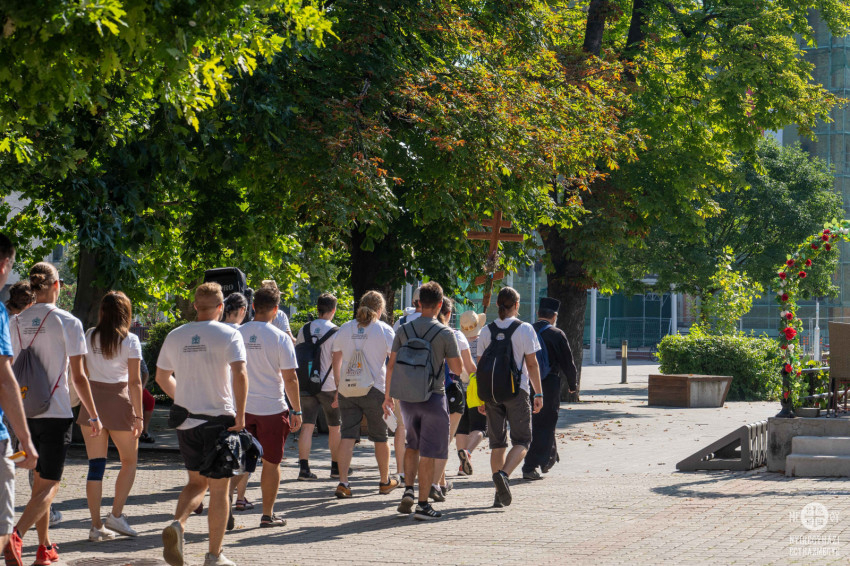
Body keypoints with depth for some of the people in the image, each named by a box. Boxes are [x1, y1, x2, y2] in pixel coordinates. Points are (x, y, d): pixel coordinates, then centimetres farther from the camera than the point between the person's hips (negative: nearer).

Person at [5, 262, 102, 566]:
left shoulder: (16, 323, 5)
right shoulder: (68, 323, -8)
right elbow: (78, 376, -7)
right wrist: (94, 415, 2)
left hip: (26, 413, 5)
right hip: (56, 414, -5)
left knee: (39, 481, 18)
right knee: (50, 485, -2)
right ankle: (16, 535, -24)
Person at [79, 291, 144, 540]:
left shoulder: (89, 337, 4)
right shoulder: (130, 340, -6)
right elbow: (135, 382, -9)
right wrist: (138, 416, -6)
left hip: (92, 402, 3)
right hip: (119, 402, -3)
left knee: (96, 464, 5)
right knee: (129, 461, 13)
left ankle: (96, 525, 2)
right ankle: (116, 514, 1)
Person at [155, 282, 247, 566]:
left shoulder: (175, 336, 7)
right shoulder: (228, 334, -7)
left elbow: (162, 377, 15)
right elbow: (239, 374, -20)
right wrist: (240, 415, -15)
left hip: (186, 422, 4)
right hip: (218, 419, -4)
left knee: (197, 482, 18)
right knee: (219, 488, 5)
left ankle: (178, 524, -9)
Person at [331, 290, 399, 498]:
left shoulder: (345, 329, 8)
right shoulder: (383, 330, -3)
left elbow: (336, 361, 14)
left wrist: (338, 388, 22)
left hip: (347, 390, 3)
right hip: (374, 390, -2)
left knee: (347, 436, 0)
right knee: (379, 437, 11)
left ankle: (343, 482, -12)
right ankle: (385, 481, 25)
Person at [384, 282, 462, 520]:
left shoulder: (403, 330, 1)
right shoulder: (445, 333, -9)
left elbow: (391, 365, 4)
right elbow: (458, 369, -6)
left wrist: (388, 395, 14)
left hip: (408, 397, 4)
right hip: (433, 397, -4)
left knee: (412, 444, 23)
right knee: (429, 453, 1)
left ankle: (408, 490, 10)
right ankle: (423, 504, 2)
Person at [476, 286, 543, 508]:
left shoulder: (486, 331, 5)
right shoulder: (524, 329, -5)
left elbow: (480, 366, 7)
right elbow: (532, 364, -4)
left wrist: (480, 397, 14)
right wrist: (538, 394, 2)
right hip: (517, 390, -3)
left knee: (497, 443, 10)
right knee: (521, 440, 3)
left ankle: (501, 494, 7)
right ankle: (503, 474, -23)